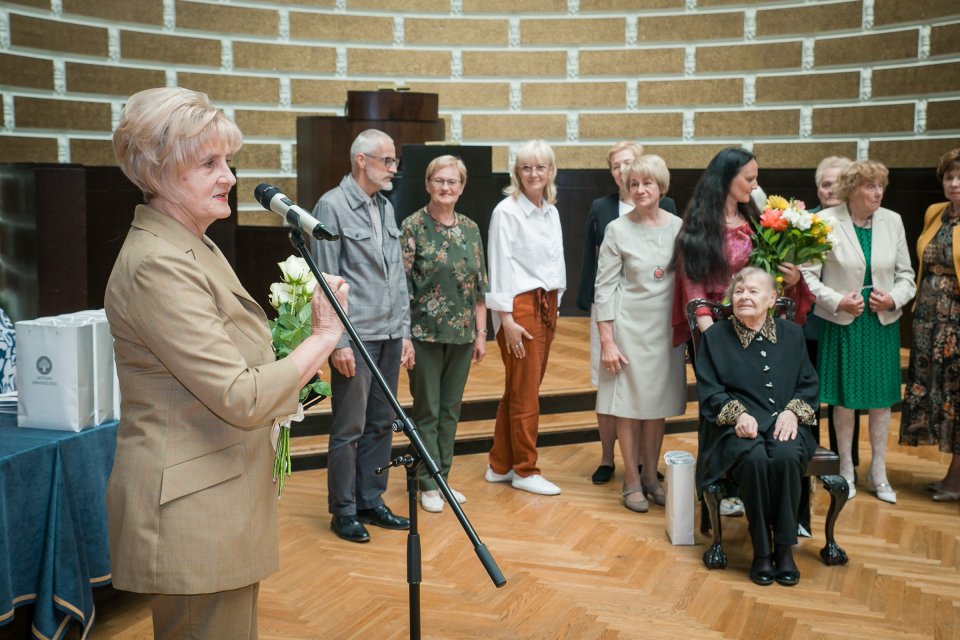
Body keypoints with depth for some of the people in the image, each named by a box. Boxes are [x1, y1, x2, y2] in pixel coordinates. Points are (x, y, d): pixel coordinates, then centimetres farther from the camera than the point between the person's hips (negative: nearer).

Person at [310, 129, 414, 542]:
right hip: (356, 338, -7)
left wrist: (404, 330, 13)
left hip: (389, 336, 7)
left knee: (381, 424, 13)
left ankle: (371, 501, 24)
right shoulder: (332, 207, -8)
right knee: (349, 429, 1)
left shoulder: (386, 207, 14)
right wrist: (339, 342, -15)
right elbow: (326, 282, -12)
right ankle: (344, 511, 13)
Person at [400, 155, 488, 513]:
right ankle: (428, 484, 14)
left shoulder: (470, 229, 8)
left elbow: (480, 286, 10)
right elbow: (402, 285, -9)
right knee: (427, 410, 3)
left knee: (451, 409, 12)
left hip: (462, 334, 5)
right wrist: (404, 336, -13)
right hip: (426, 333, -5)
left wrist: (481, 332, 7)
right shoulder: (413, 227, -7)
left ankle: (443, 477, 24)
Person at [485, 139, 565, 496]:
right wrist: (507, 319, -15)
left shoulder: (551, 212, 12)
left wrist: (554, 305, 14)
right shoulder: (506, 211, -9)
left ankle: (500, 465, 21)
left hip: (547, 305, 7)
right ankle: (525, 470, 11)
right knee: (524, 392, -1)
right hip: (520, 306, -7)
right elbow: (499, 266, -12)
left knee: (520, 390, 12)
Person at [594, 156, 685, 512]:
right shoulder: (617, 230, -5)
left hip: (666, 327, 3)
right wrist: (606, 340, -10)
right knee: (629, 402, 2)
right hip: (629, 326, -3)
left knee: (659, 403, 9)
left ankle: (651, 476, 24)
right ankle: (632, 480, 14)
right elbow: (604, 287, -6)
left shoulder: (678, 227, 2)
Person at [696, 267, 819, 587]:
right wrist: (737, 413, -15)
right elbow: (709, 390, 2)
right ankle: (761, 551, -19)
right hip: (737, 427, -1)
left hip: (784, 423, 2)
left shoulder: (792, 334, 16)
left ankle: (784, 548, -18)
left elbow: (809, 384, 13)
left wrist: (793, 411, -8)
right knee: (755, 459, -35)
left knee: (787, 456, -33)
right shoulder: (715, 336, 10)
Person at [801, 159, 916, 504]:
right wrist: (838, 301, -18)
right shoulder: (826, 221, -9)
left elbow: (906, 275, 8)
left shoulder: (892, 221, 2)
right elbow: (808, 275, -7)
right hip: (842, 322, -3)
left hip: (883, 322, 3)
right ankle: (846, 470, 23)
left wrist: (893, 299, -10)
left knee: (881, 398, 9)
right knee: (845, 399, 5)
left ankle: (878, 473, 24)